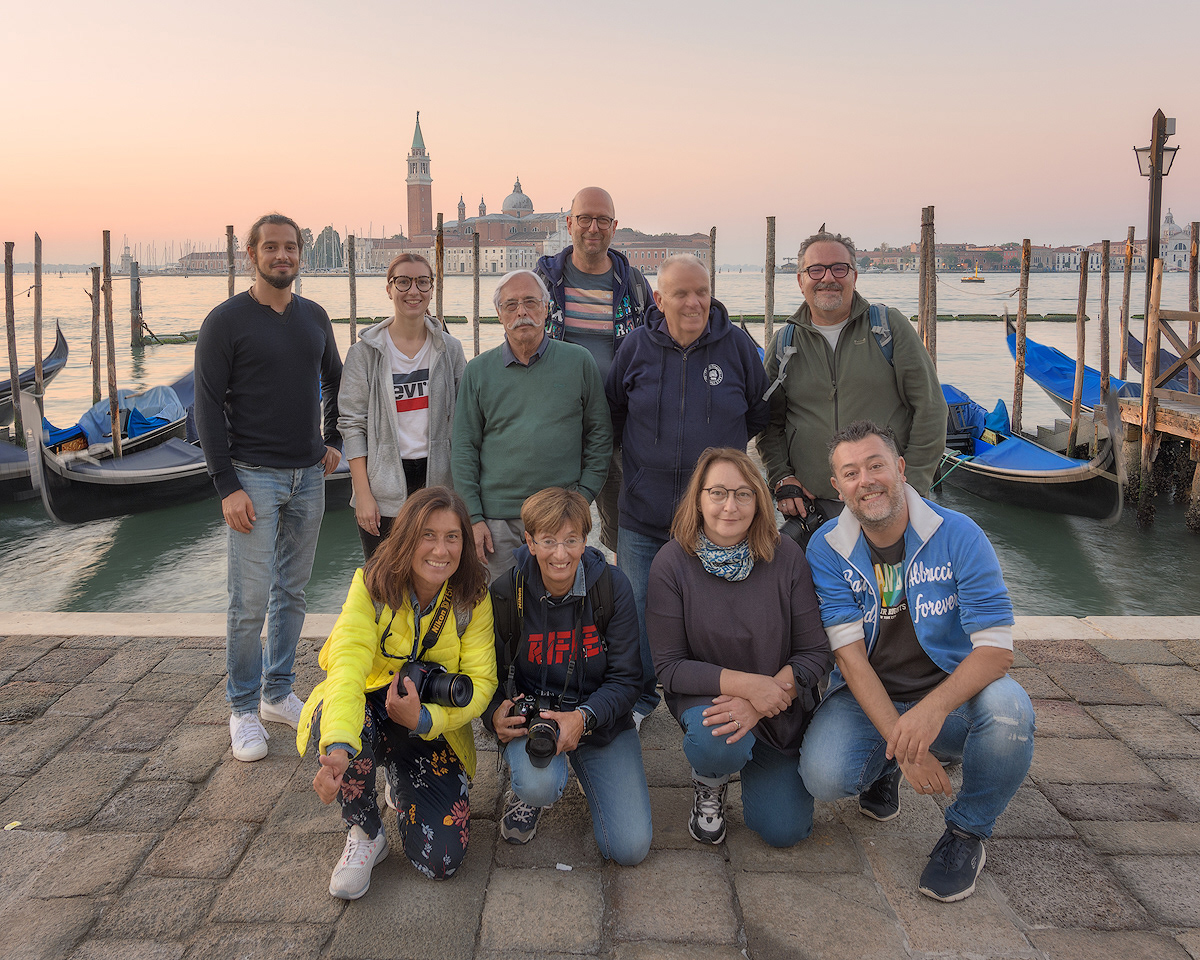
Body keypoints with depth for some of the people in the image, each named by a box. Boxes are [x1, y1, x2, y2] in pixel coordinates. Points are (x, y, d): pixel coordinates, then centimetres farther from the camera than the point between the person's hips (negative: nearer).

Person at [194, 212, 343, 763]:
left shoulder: (314, 317, 10)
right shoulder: (226, 321, -6)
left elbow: (335, 382, 26)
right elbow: (208, 407, -8)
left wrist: (334, 439, 15)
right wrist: (227, 485, -14)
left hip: (308, 476, 5)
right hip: (255, 476, -5)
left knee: (292, 592, 12)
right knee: (250, 600, -4)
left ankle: (278, 693, 26)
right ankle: (243, 708, 11)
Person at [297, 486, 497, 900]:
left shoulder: (473, 599, -12)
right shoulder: (372, 585, -19)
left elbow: (480, 682, -13)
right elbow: (348, 664, -33)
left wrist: (424, 719, -33)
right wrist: (338, 746, -51)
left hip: (431, 726, 1)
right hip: (368, 708, -1)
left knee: (440, 859, -13)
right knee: (339, 721, -39)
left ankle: (403, 785, 24)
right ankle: (365, 835, -8)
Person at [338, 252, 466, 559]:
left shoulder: (450, 349, 6)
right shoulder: (366, 351, -1)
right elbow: (352, 422, -3)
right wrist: (363, 493, -10)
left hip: (437, 480, 2)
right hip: (383, 489, -2)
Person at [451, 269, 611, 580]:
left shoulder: (579, 362, 4)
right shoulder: (478, 371, 6)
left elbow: (599, 436, 8)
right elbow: (463, 449, 6)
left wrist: (583, 496, 0)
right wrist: (473, 517, -1)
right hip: (498, 520, 1)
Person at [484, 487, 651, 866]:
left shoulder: (612, 587, -12)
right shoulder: (506, 594, -11)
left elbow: (626, 677, -10)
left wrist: (584, 717, -28)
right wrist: (495, 714, -22)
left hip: (601, 717, 1)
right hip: (529, 715, -1)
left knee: (631, 848, -11)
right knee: (539, 785, -36)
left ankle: (589, 775, 21)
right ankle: (525, 793, 5)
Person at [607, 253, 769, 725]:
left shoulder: (737, 345, -4)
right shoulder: (637, 346, -2)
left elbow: (759, 416, 10)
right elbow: (613, 413, 13)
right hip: (643, 513, 1)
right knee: (637, 614, 12)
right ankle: (638, 699, 33)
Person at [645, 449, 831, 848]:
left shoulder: (786, 557, -12)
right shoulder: (673, 563, -16)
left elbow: (815, 653, -9)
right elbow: (669, 667, -15)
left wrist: (761, 702, -25)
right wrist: (747, 684, -28)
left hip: (780, 705, 2)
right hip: (704, 695, -2)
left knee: (784, 830, -4)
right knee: (715, 742, -36)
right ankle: (708, 781, 4)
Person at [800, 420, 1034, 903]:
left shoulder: (958, 535, -12)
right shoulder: (826, 549, -8)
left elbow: (996, 648, -18)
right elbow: (849, 653, -14)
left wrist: (933, 708, -37)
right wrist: (901, 742, -27)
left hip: (952, 694, 0)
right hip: (867, 699, 1)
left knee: (1008, 709, -33)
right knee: (823, 775, -27)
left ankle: (966, 832, -4)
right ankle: (883, 768, 13)